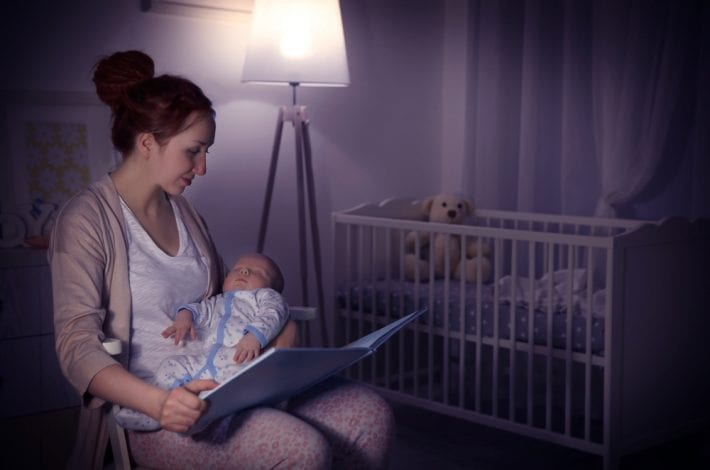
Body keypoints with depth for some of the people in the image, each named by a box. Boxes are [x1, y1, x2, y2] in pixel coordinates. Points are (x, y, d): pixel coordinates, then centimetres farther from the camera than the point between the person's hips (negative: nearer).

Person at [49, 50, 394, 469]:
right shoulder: (87, 219, -9)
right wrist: (157, 402, -33)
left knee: (371, 414, -10)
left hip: (226, 382, 7)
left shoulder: (183, 209, 14)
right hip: (153, 413, -7)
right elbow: (77, 344, -16)